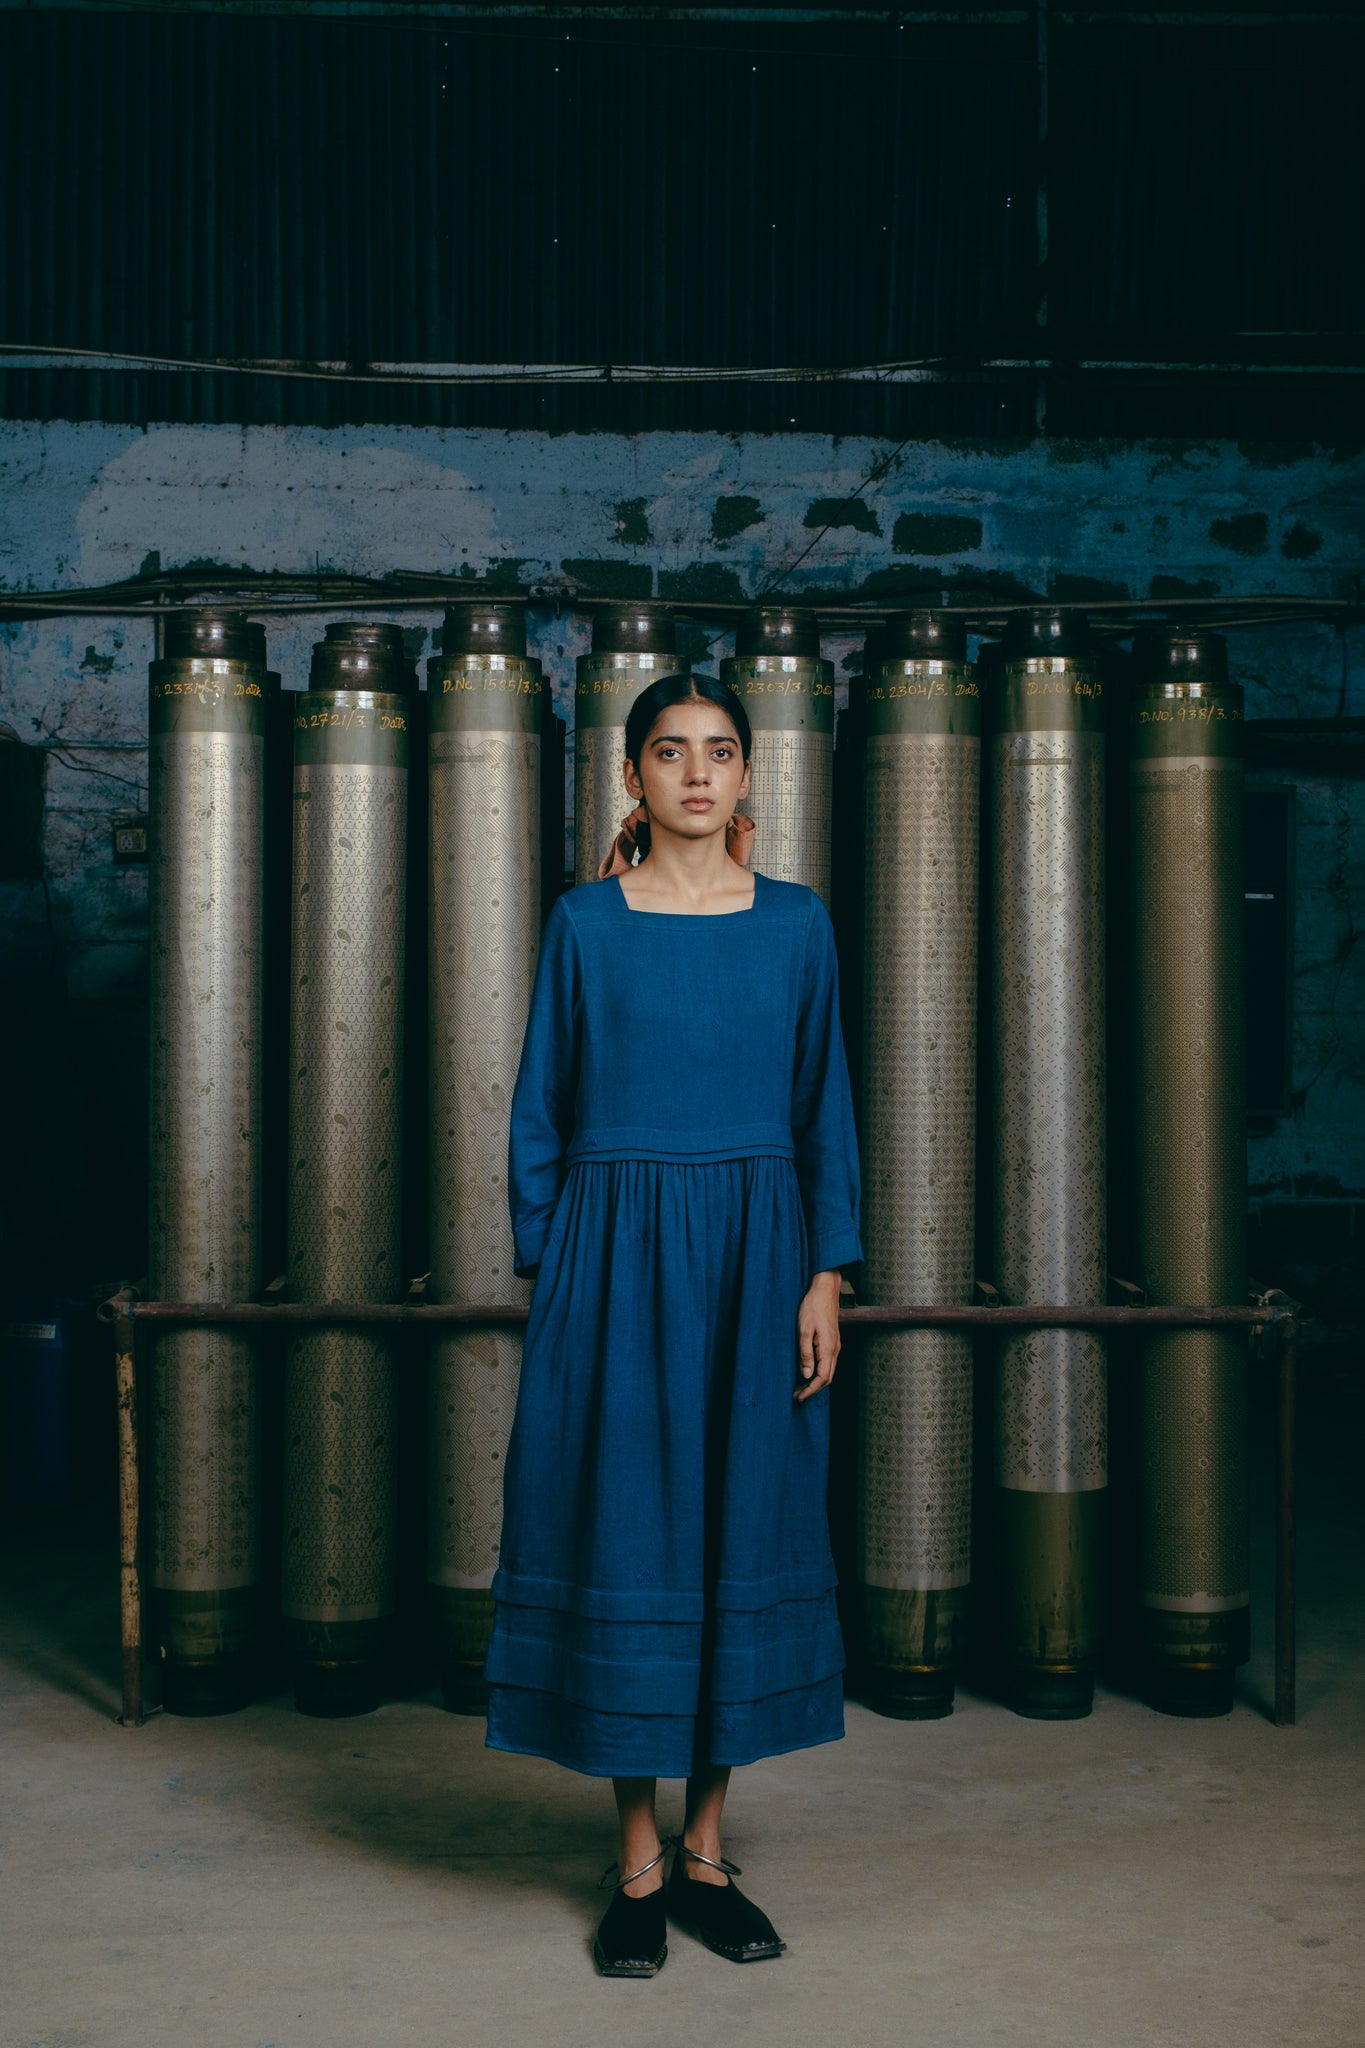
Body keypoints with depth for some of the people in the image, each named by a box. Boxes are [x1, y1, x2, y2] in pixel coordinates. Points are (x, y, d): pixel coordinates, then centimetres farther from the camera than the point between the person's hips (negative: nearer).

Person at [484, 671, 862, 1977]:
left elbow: (826, 1108, 7)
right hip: (617, 1253, -2)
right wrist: (546, 1274, -1)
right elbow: (540, 1112, 4)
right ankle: (638, 1864, 13)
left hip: (754, 1257, 2)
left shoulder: (796, 924, 6)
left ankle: (705, 1852, 19)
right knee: (624, 1537, 1)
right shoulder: (585, 924, 2)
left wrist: (826, 1278, 0)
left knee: (744, 1536, 5)